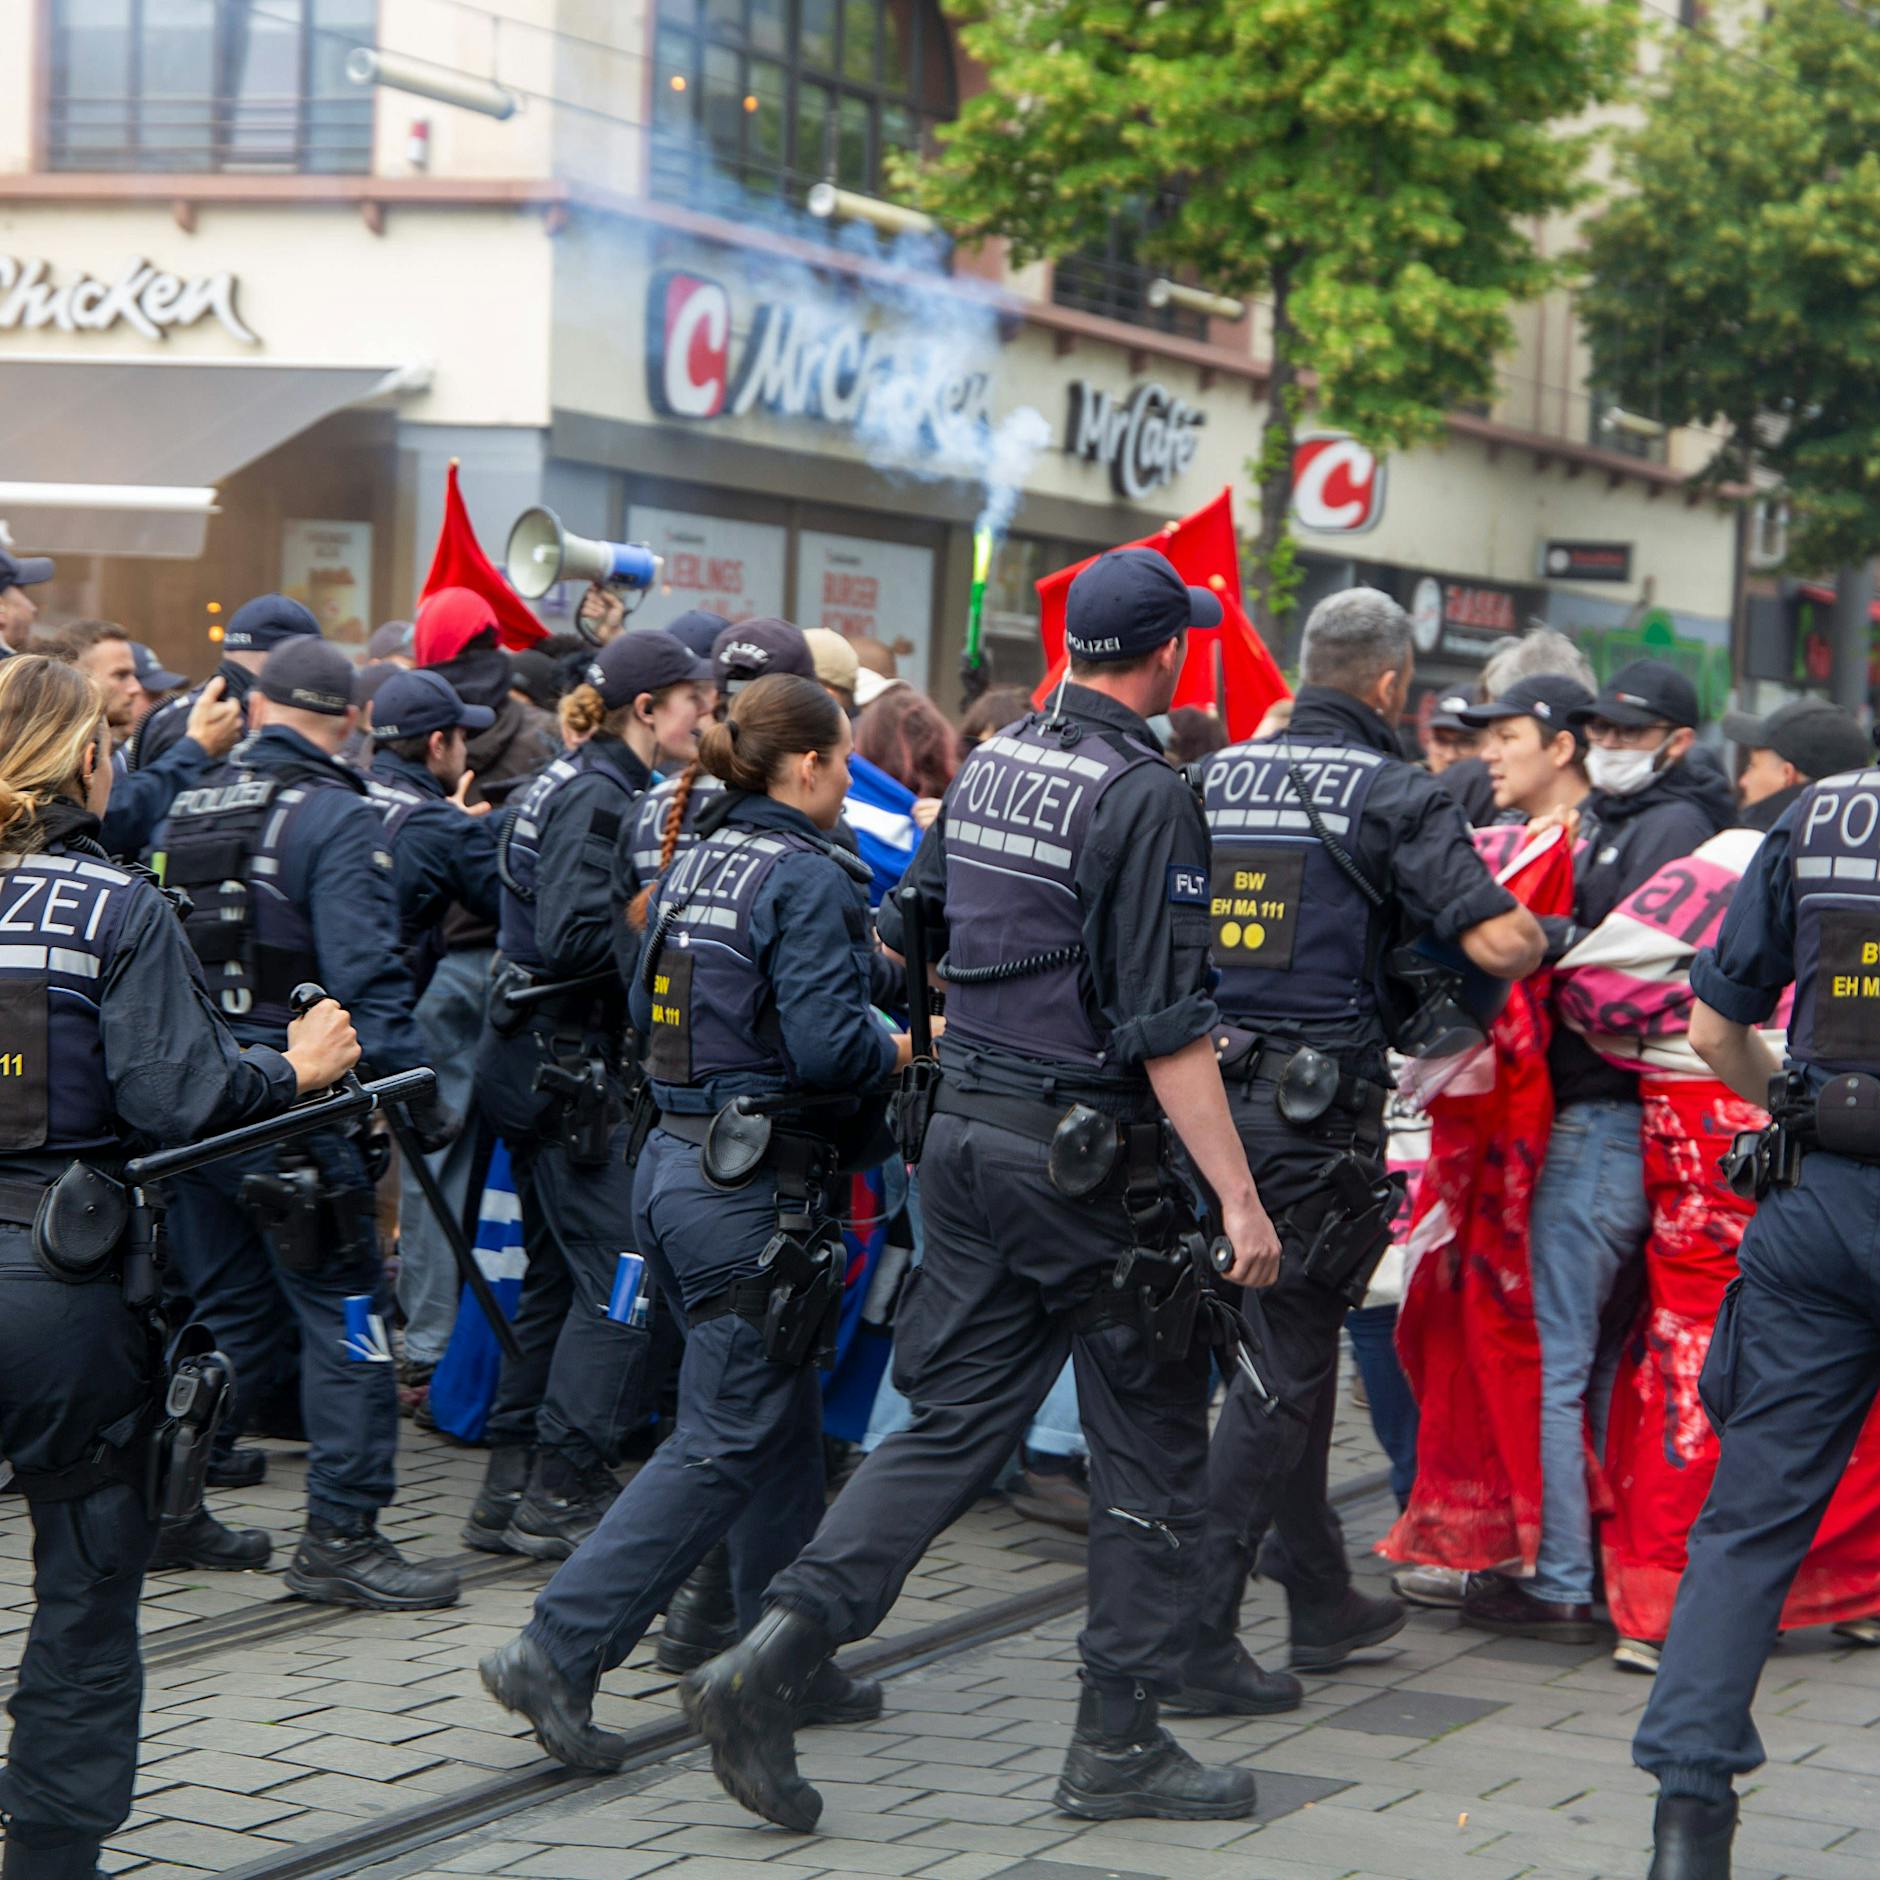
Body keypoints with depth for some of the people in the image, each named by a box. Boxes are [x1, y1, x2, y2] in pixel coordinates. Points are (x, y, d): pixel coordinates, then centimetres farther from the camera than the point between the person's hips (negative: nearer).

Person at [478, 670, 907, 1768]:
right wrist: (920, 1047, -6)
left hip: (678, 1166, 9)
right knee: (728, 1442, -4)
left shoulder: (696, 864, 11)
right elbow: (828, 1047, -23)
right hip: (759, 1188, -9)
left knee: (784, 1424, 17)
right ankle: (559, 1653, -7)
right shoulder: (809, 878, -15)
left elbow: (647, 1006, 19)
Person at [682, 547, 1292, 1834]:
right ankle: (1118, 1743, 11)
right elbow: (1168, 1028, -19)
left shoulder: (990, 767, 8)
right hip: (1090, 1161, -7)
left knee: (953, 1425, 9)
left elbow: (909, 932, 20)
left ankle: (774, 1660, -4)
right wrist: (1237, 1196, -18)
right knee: (1151, 1448, 6)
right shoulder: (1146, 797, -15)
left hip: (968, 1135, 7)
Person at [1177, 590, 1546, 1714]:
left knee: (1293, 1343, 19)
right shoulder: (1395, 795, -7)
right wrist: (1544, 932, 7)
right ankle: (1198, 1634, -5)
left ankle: (1323, 1600, 31)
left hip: (1204, 1099, 6)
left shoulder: (1212, 779, 11)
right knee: (1279, 1370, -1)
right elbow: (1498, 943, -14)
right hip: (1315, 1110, -6)